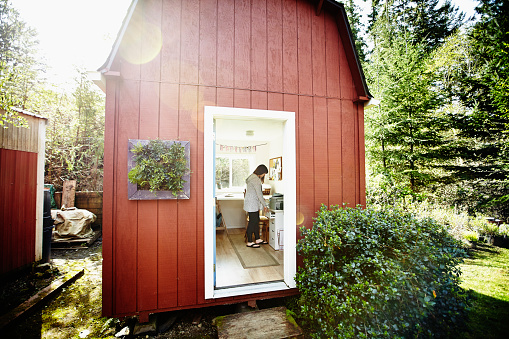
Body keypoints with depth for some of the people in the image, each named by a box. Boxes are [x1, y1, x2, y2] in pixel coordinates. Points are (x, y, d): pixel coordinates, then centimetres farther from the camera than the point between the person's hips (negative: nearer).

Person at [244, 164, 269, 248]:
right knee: (252, 222, -4)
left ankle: (257, 239, 24)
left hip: (253, 203, 11)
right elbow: (259, 193, -18)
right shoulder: (256, 179, -18)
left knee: (256, 221, 15)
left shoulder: (251, 177, 15)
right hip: (252, 204, -11)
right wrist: (265, 205, -10)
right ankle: (249, 242, 5)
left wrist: (261, 200, 21)